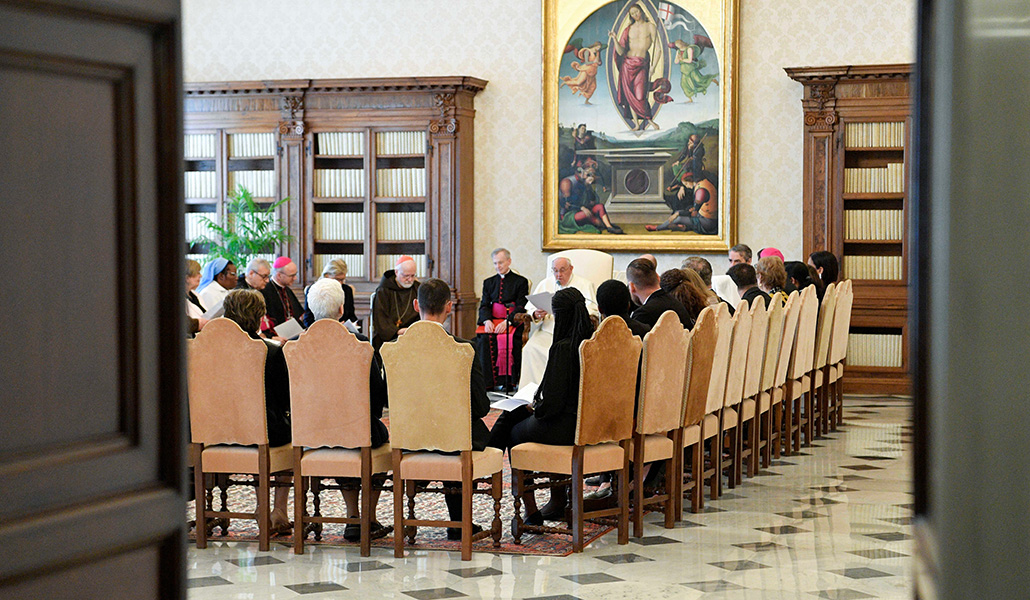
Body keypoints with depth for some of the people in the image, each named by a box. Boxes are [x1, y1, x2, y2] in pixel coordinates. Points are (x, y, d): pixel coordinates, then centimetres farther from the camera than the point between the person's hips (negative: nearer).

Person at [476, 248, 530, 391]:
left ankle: (508, 380, -27)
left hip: (512, 321, -3)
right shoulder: (488, 282, 19)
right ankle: (487, 381, -25)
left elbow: (521, 307, -4)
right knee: (484, 338, -28)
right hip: (492, 319, 3)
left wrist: (507, 321, -20)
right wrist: (487, 320, -12)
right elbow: (484, 305, 10)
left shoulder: (521, 281, 6)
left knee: (507, 339, -34)